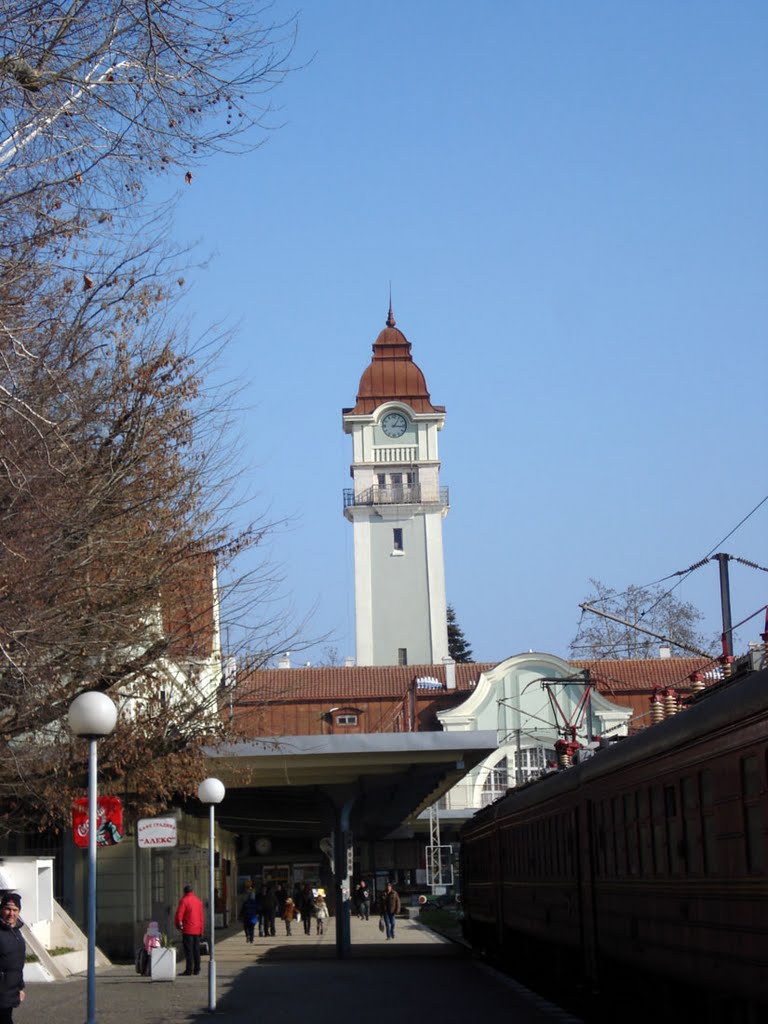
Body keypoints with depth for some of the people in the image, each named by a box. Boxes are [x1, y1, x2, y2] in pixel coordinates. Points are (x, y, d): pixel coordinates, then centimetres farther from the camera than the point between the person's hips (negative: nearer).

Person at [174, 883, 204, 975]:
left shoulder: (184, 900, -9)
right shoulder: (199, 901, 10)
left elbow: (179, 914, -16)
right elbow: (201, 917, 11)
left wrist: (178, 924, 2)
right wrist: (201, 930, 15)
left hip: (187, 930, -6)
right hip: (197, 930, 6)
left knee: (188, 950, -5)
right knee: (196, 950, 11)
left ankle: (189, 970, -7)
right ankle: (196, 970, 14)